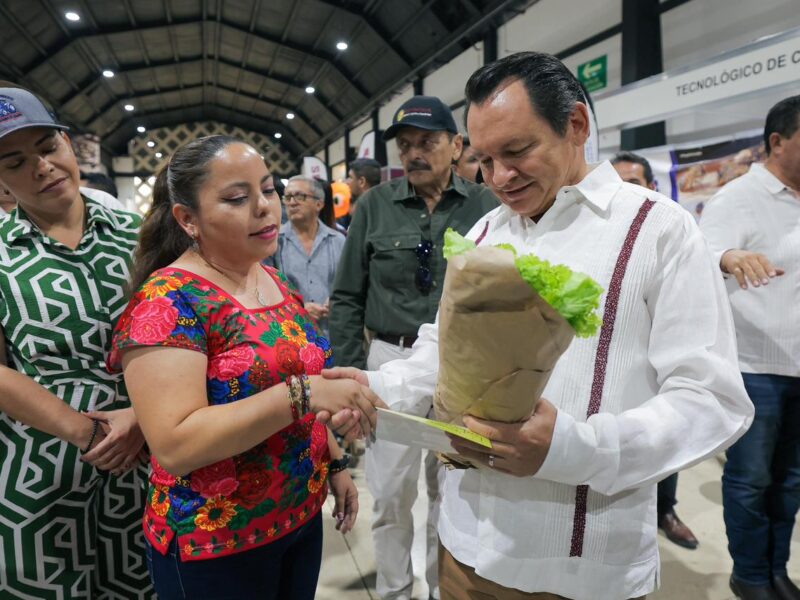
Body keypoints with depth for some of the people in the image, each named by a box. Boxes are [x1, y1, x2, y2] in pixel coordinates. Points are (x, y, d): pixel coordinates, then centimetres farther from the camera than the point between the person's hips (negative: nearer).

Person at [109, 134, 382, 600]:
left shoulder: (274, 281, 3)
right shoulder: (167, 301, -20)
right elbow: (174, 445, -28)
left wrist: (335, 463, 10)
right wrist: (304, 394, -33)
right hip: (215, 546, -6)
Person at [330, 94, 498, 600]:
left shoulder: (486, 207, -1)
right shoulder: (374, 206, 1)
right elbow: (348, 298, 3)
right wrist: (352, 372, -2)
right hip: (392, 359, 1)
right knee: (390, 491, 10)